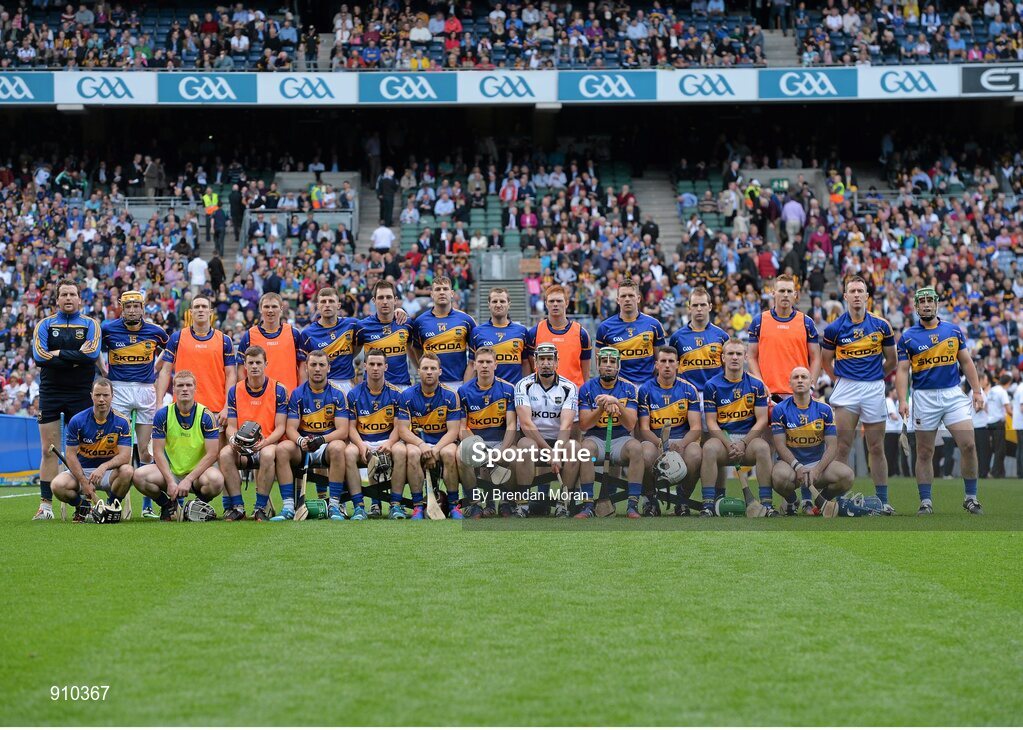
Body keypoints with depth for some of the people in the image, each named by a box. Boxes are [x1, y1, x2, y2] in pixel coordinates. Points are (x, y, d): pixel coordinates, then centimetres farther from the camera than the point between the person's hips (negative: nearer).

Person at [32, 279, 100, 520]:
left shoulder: (90, 324, 6)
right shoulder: (44, 324, 8)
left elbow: (92, 353, -12)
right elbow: (39, 355, -8)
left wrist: (58, 354, -11)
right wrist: (76, 358, -11)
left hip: (81, 393, -1)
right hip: (50, 393, 1)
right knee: (48, 450, -1)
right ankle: (46, 504, 1)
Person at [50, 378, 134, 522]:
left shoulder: (121, 422, -9)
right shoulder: (77, 421, -8)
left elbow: (125, 456, -16)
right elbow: (70, 454, -7)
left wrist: (103, 467, -35)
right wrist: (84, 483, -17)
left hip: (108, 472, 0)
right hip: (81, 471, 0)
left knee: (127, 471, -33)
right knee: (58, 485, -29)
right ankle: (83, 506, 5)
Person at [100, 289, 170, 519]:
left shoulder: (155, 331, 1)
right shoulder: (108, 329, -3)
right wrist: (104, 373, 5)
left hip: (146, 389, 1)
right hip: (118, 390, -1)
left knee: (146, 451, 1)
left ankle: (147, 505, 7)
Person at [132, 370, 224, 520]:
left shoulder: (206, 416, -8)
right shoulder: (162, 415, -4)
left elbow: (212, 453, -12)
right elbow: (158, 452, -5)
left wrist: (188, 480, -20)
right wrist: (170, 481, -18)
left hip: (198, 471, -2)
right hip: (169, 470, 2)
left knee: (216, 479, -37)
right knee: (139, 476, -28)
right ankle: (168, 506, 3)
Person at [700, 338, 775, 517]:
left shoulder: (756, 385, 8)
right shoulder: (712, 386, 5)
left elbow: (761, 420, 3)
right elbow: (711, 422, 1)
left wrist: (743, 443, -12)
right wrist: (728, 445, -15)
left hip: (749, 437, 1)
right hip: (722, 436, -1)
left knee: (762, 447, -33)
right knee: (709, 448, -34)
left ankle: (767, 503, -31)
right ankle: (708, 505, -33)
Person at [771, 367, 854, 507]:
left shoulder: (824, 410, 2)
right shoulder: (780, 410, -2)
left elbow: (832, 446, -1)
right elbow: (780, 445, -7)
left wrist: (817, 469, -18)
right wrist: (798, 467, -23)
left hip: (819, 462, 2)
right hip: (791, 462, -2)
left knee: (847, 475, -27)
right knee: (780, 475, -38)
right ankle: (791, 501, -1)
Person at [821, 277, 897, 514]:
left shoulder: (881, 326, 3)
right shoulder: (834, 328, 1)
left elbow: (891, 360, 14)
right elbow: (826, 360, 12)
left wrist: (877, 377, 13)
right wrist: (839, 379, 5)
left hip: (874, 389, 1)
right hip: (846, 388, -1)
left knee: (876, 448, 4)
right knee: (842, 447, -4)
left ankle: (883, 499, 8)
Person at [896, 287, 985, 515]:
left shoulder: (953, 331, 8)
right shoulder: (907, 337, 2)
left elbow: (966, 363, 12)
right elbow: (902, 370, -2)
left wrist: (977, 391, 6)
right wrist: (902, 400, -13)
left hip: (954, 394, 1)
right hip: (924, 397, -1)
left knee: (969, 445, -8)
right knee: (924, 453, 2)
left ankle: (971, 498, 4)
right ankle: (925, 502, 9)